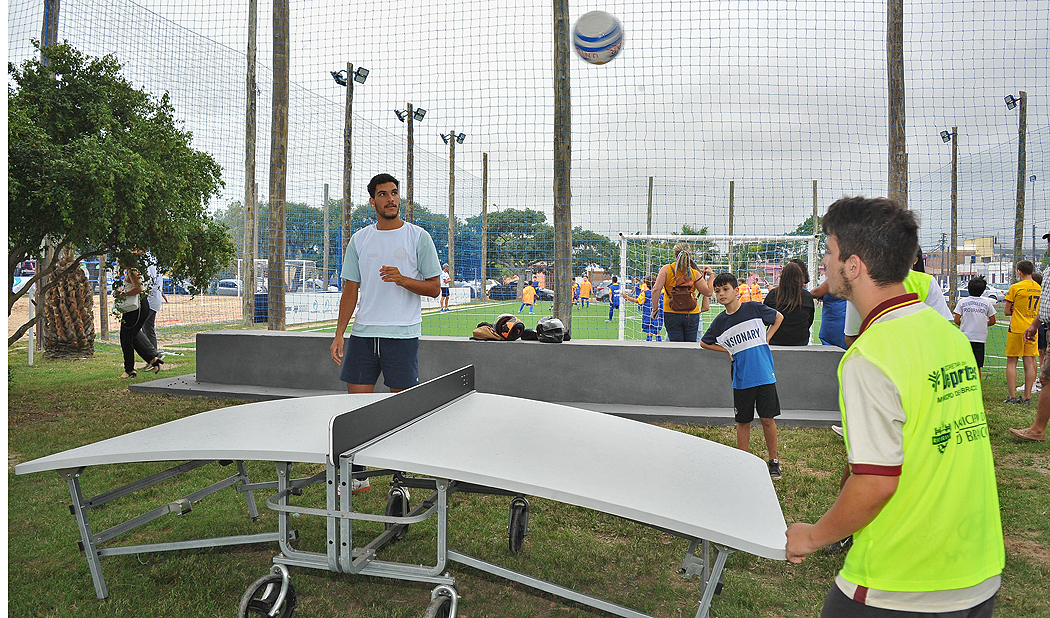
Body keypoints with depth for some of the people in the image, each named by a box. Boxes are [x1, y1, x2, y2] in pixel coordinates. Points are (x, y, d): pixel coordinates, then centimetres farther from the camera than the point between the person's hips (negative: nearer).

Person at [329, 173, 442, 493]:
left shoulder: (418, 237, 1)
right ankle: (357, 475, 18)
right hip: (363, 333, 3)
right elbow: (350, 290, 11)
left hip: (403, 334, -3)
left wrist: (403, 279, -16)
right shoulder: (359, 239, 11)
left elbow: (434, 288, 1)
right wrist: (339, 334, 4)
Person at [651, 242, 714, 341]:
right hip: (692, 315, 0)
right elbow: (708, 292, -2)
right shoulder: (695, 274, -4)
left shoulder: (666, 269, -4)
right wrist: (711, 275, 10)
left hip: (671, 314, 0)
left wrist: (654, 308, -2)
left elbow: (656, 289, -11)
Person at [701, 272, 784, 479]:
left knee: (768, 419, 2)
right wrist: (728, 350, 4)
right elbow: (704, 343, 15)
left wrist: (766, 339, 4)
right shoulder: (720, 322, 1)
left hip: (764, 374, -2)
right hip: (741, 379, 2)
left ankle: (773, 461, 18)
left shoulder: (754, 308, -4)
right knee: (743, 421, 8)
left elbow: (778, 317, 13)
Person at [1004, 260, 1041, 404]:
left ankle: (1012, 396, -3)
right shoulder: (1039, 288, 9)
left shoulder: (1015, 287, -10)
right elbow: (1038, 311, 19)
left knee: (1011, 362, 0)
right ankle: (1027, 396, 9)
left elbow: (1007, 311, -5)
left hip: (1016, 329, -5)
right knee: (1029, 362, 6)